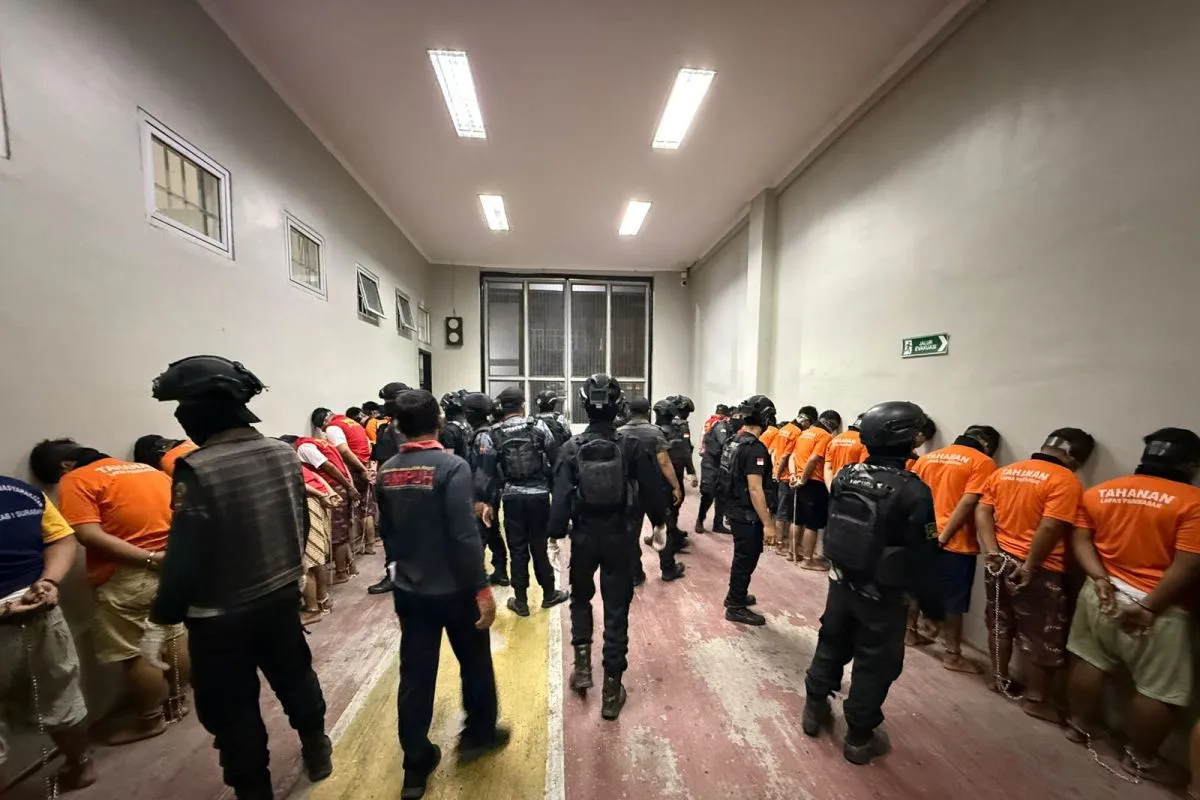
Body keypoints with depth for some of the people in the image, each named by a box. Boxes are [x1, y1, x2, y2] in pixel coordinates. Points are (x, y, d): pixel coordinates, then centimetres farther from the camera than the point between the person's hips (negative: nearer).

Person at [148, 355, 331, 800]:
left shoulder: (197, 470, -23)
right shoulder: (284, 454, -6)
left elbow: (185, 557, -21)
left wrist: (162, 620, -5)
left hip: (221, 617, -5)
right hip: (282, 597, 6)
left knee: (233, 712, 16)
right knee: (296, 678, 27)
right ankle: (317, 753, 48)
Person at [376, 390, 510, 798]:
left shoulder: (386, 472, -1)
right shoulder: (452, 466, -22)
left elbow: (386, 531, 9)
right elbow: (464, 535, -26)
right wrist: (482, 588, -18)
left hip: (408, 590, 5)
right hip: (453, 588, -5)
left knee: (415, 675, 18)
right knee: (474, 661, 20)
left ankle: (416, 766, 34)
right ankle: (478, 734, 41)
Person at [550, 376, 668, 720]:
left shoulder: (572, 448, -10)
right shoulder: (632, 446, -10)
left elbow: (561, 497, -11)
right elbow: (652, 488, -3)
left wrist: (556, 533, 1)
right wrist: (659, 522, 13)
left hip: (583, 536, 0)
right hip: (619, 537, 0)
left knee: (580, 597, 28)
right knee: (617, 609, 13)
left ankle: (582, 661, 24)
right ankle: (612, 688, 24)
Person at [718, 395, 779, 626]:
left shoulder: (733, 441, 5)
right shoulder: (755, 448, -24)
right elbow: (755, 489, -26)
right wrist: (767, 523, -21)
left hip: (735, 509, 9)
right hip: (748, 514, -9)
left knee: (742, 556, 23)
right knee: (746, 559, 6)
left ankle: (736, 596, 39)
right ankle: (736, 607, 21)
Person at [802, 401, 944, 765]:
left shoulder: (846, 475, -7)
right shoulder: (913, 490, -22)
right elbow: (922, 558, -16)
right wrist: (932, 604, -1)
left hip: (841, 581, 5)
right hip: (883, 595, -4)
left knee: (831, 644, 22)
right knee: (875, 664, 15)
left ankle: (815, 710, 40)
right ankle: (859, 738, 32)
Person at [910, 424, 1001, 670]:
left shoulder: (927, 457, 8)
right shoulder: (983, 463, -8)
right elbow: (968, 503, -19)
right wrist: (943, 537, -18)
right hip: (956, 543, -5)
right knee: (953, 601, 8)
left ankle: (911, 632, 33)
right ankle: (952, 655, 20)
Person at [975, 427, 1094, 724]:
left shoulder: (1004, 472, 5)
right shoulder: (1066, 481, -13)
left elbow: (982, 511, 0)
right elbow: (1050, 528, -21)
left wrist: (993, 551, -2)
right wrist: (1030, 567, -15)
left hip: (1000, 561, 6)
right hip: (1038, 570, -6)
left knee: (1000, 624, 20)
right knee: (1042, 638, 11)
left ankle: (999, 679, 35)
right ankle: (1036, 700, 24)